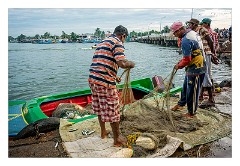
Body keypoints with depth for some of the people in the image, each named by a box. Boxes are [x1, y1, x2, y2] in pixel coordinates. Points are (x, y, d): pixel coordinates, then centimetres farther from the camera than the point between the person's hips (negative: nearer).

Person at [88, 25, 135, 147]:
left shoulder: (103, 42, 23)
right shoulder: (117, 43, -5)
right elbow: (121, 63, -21)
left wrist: (114, 76, 32)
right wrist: (131, 64, 0)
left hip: (92, 79, 9)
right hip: (105, 82, -9)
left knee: (100, 107, 22)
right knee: (112, 110, 4)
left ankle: (103, 132, 40)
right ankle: (117, 139, 19)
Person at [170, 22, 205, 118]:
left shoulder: (185, 40, -24)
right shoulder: (192, 33, 8)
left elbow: (187, 60, -23)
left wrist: (179, 66, -6)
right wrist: (181, 62, 12)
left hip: (195, 69, -10)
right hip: (193, 67, 10)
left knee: (192, 91, 3)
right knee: (186, 87, 23)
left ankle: (191, 113, 18)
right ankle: (181, 104, 40)